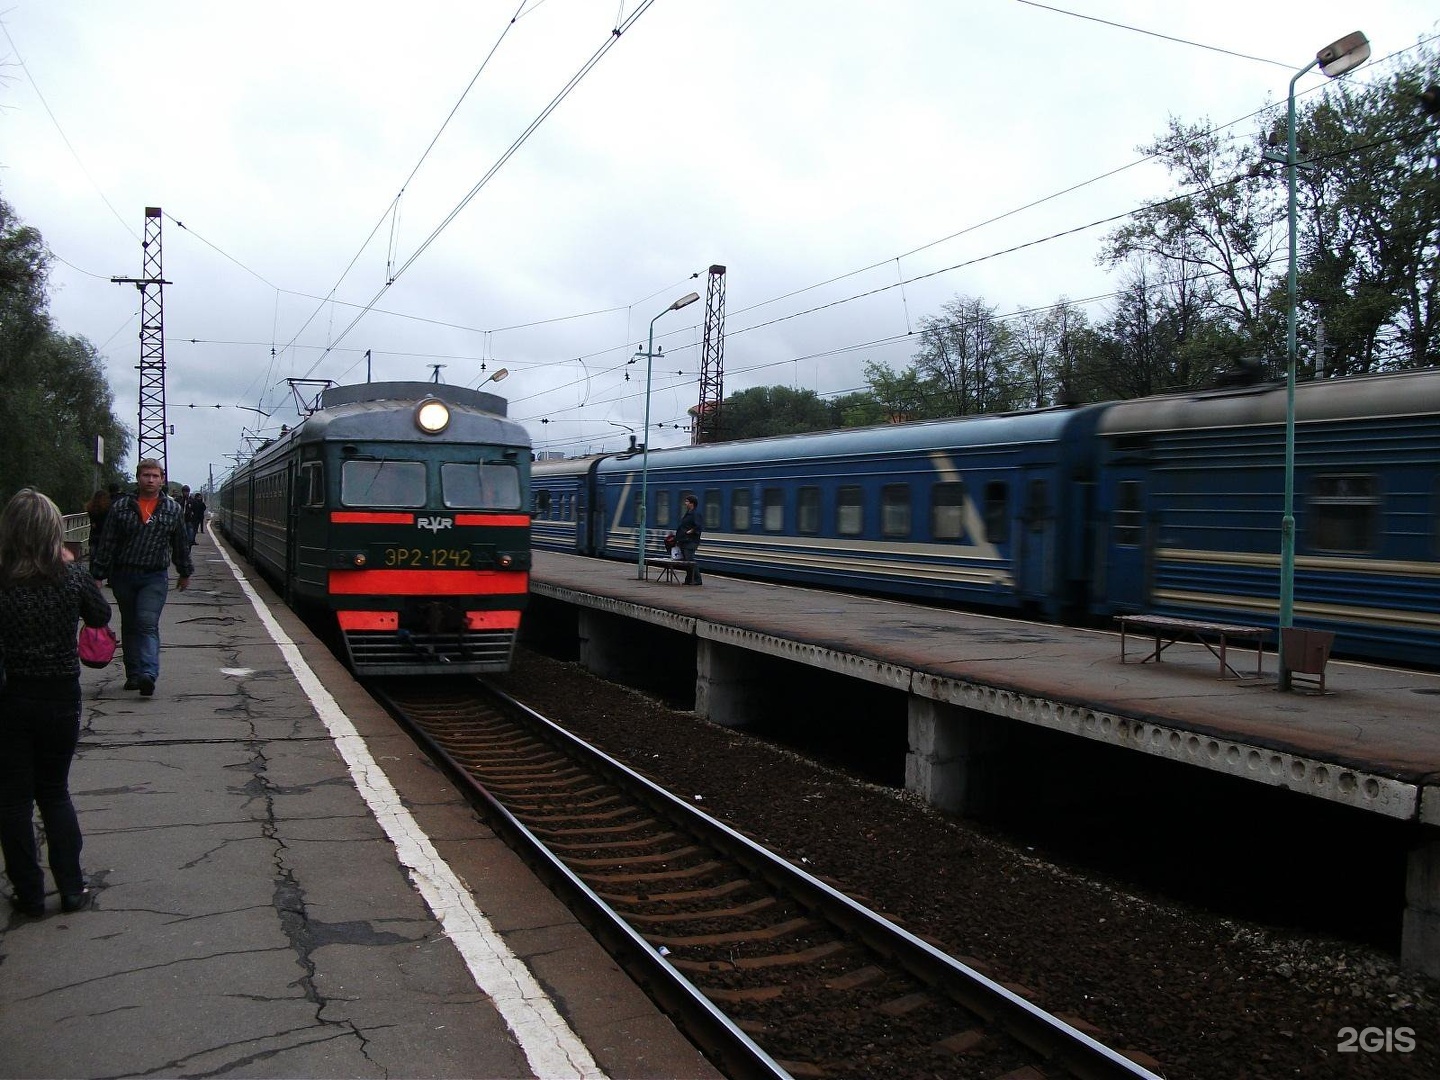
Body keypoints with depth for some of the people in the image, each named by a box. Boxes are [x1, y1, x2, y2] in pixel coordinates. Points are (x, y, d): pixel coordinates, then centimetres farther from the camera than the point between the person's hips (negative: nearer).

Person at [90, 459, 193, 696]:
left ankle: (148, 674, -25)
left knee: (148, 623, -15)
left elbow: (181, 545, 14)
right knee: (129, 626, 11)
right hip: (123, 575, 2)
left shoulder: (173, 509, 4)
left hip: (155, 576, -2)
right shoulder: (120, 507, 2)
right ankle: (133, 674, 19)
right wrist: (98, 576, -1)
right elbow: (107, 543, 2)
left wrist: (185, 573, 21)